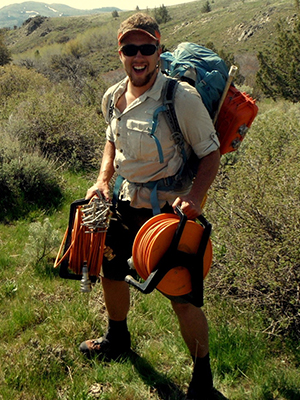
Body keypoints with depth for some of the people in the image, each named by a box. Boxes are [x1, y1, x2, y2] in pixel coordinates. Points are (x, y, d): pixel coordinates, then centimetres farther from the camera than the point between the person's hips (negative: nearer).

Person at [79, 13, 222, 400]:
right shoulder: (112, 98, 0)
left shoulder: (182, 98, -20)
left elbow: (211, 153, -13)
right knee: (111, 273, 22)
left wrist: (194, 196, -28)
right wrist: (102, 179, 2)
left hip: (170, 208, -6)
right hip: (127, 202, 7)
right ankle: (117, 339, 53)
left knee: (182, 298, -4)